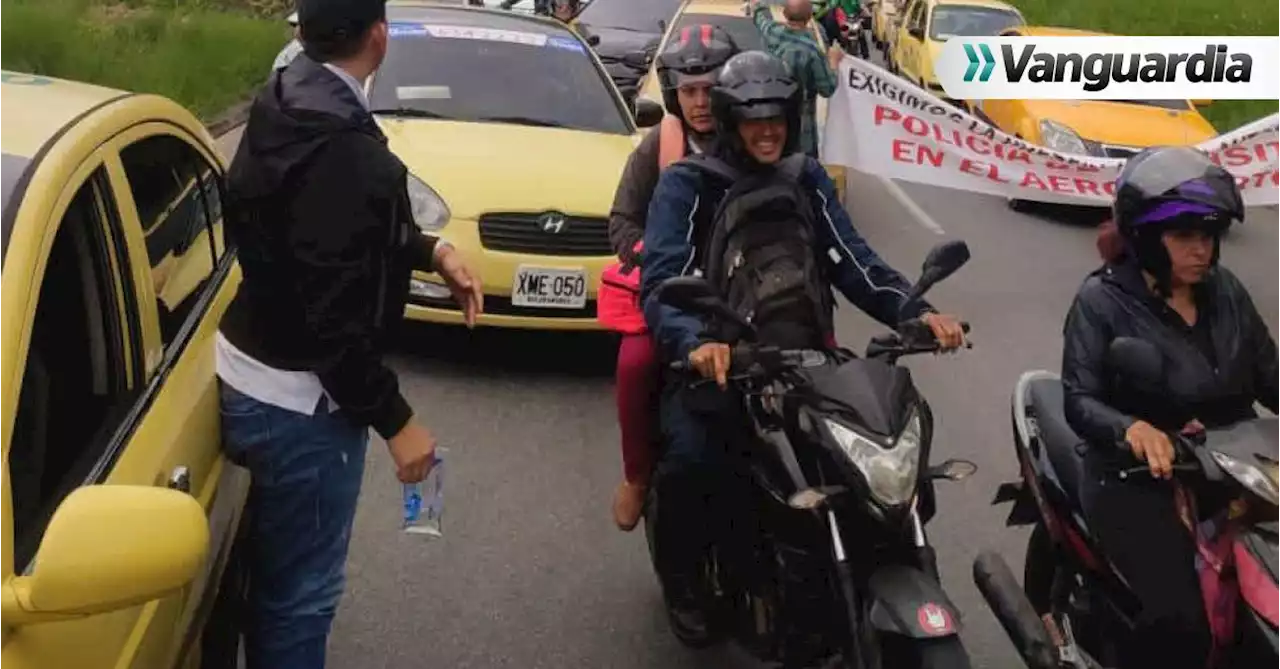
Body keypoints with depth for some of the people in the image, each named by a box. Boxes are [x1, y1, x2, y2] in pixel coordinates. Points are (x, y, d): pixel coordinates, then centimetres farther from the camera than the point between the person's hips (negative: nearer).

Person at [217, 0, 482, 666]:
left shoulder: (286, 102, 1)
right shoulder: (341, 148, -28)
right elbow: (334, 314, -27)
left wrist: (429, 250, 7)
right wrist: (396, 421, -18)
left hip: (251, 379, 9)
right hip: (299, 401, -9)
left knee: (274, 574, 26)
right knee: (300, 590, 8)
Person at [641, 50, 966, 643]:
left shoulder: (808, 180, 10)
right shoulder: (688, 183, -4)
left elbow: (852, 261, 2)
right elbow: (663, 279, -17)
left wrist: (915, 312, -16)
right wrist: (695, 342, -38)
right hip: (712, 353, -4)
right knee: (690, 457, -31)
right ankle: (681, 579, -1)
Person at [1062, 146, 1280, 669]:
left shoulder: (1226, 291, 11)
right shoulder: (1102, 299, -5)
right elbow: (1079, 402, -11)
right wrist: (1132, 427, -32)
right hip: (1141, 479, -5)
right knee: (1179, 622, -26)